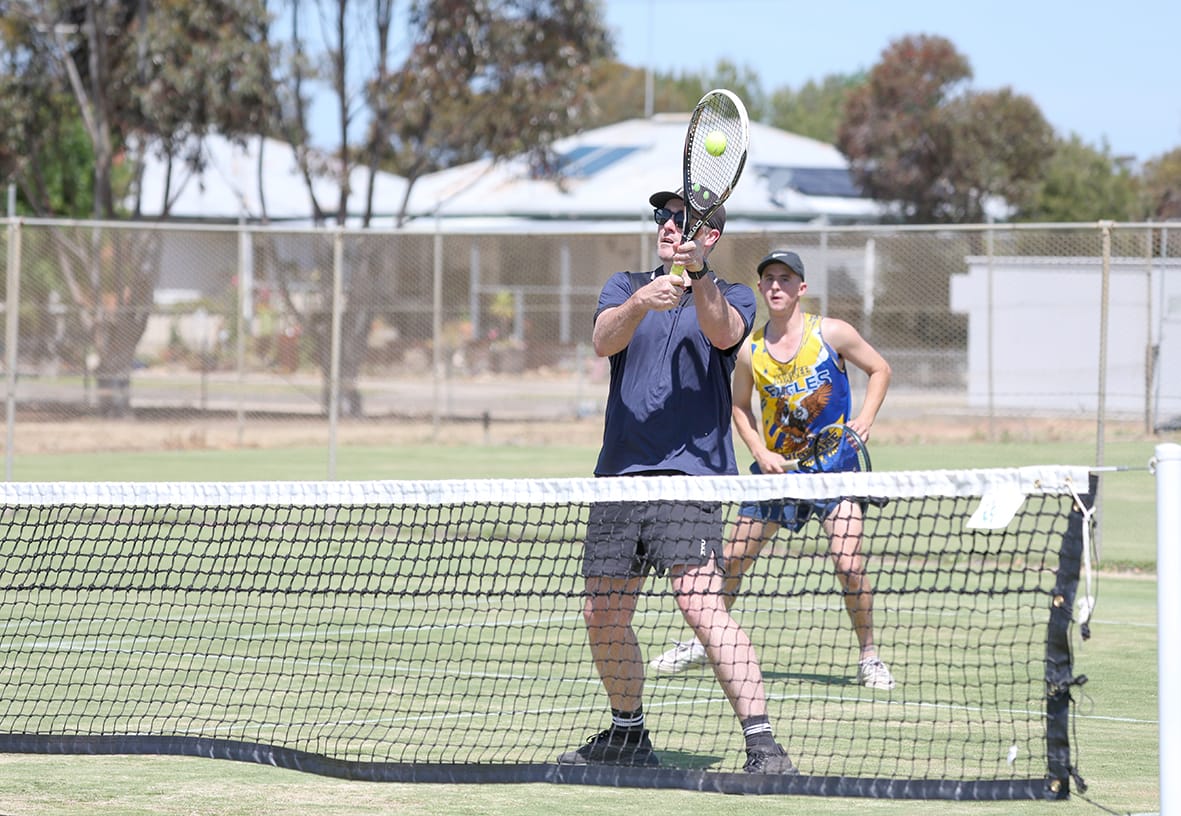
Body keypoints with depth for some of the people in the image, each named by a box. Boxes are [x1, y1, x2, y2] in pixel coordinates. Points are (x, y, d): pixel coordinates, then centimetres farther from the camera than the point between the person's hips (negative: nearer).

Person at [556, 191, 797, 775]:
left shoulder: (731, 298, 5)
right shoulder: (625, 287, 13)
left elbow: (723, 333, -19)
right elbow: (604, 340, -8)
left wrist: (697, 274, -37)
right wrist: (640, 303, -29)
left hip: (689, 474, -5)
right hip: (619, 474, 5)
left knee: (701, 606, -21)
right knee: (603, 615, 11)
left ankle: (763, 744, -23)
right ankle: (628, 735, 31)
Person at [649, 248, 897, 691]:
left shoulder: (832, 334, -10)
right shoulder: (750, 350, -3)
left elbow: (879, 369, 4)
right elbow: (740, 405, 12)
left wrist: (866, 417, -11)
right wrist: (760, 451, -4)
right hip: (777, 466, 3)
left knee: (849, 563, -17)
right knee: (732, 558, 5)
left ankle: (868, 656, 0)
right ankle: (702, 642, 26)